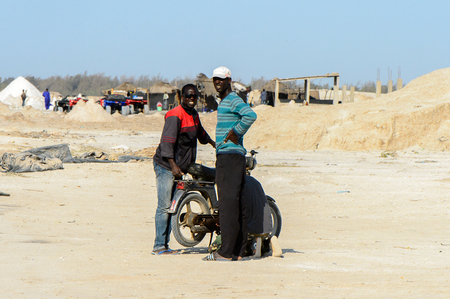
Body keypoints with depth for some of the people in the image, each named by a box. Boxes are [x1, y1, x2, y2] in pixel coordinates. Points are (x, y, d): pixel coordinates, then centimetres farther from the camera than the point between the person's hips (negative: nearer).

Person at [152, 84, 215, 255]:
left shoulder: (194, 115, 15)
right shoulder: (175, 116, -14)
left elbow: (200, 132, 37)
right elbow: (167, 142, -21)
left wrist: (213, 143, 55)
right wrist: (173, 166, -28)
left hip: (180, 168, 9)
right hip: (165, 166, -9)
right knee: (165, 207, -11)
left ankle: (164, 245, 8)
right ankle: (159, 246, -11)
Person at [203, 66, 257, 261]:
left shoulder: (233, 100, -10)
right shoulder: (223, 102, 22)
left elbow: (250, 115, -28)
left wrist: (235, 133, -19)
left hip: (231, 156, -11)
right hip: (224, 157, 11)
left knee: (228, 204, -12)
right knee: (237, 206, 9)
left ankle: (226, 252, -14)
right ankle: (238, 251, 10)